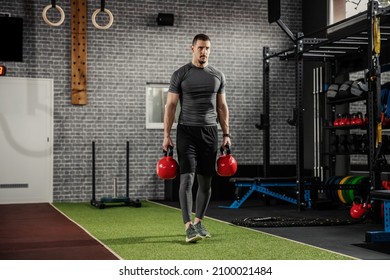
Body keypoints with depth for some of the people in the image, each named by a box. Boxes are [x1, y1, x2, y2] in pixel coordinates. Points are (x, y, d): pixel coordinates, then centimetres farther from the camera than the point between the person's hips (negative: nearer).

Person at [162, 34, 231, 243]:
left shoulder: (218, 75, 8)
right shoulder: (180, 74, -3)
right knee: (187, 178, -13)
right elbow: (170, 106, -2)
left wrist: (226, 134, 7)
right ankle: (188, 226, -15)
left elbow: (222, 106, 12)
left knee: (205, 180, 8)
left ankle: (198, 222, 22)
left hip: (209, 132, 4)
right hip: (186, 132, -4)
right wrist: (166, 135, -8)